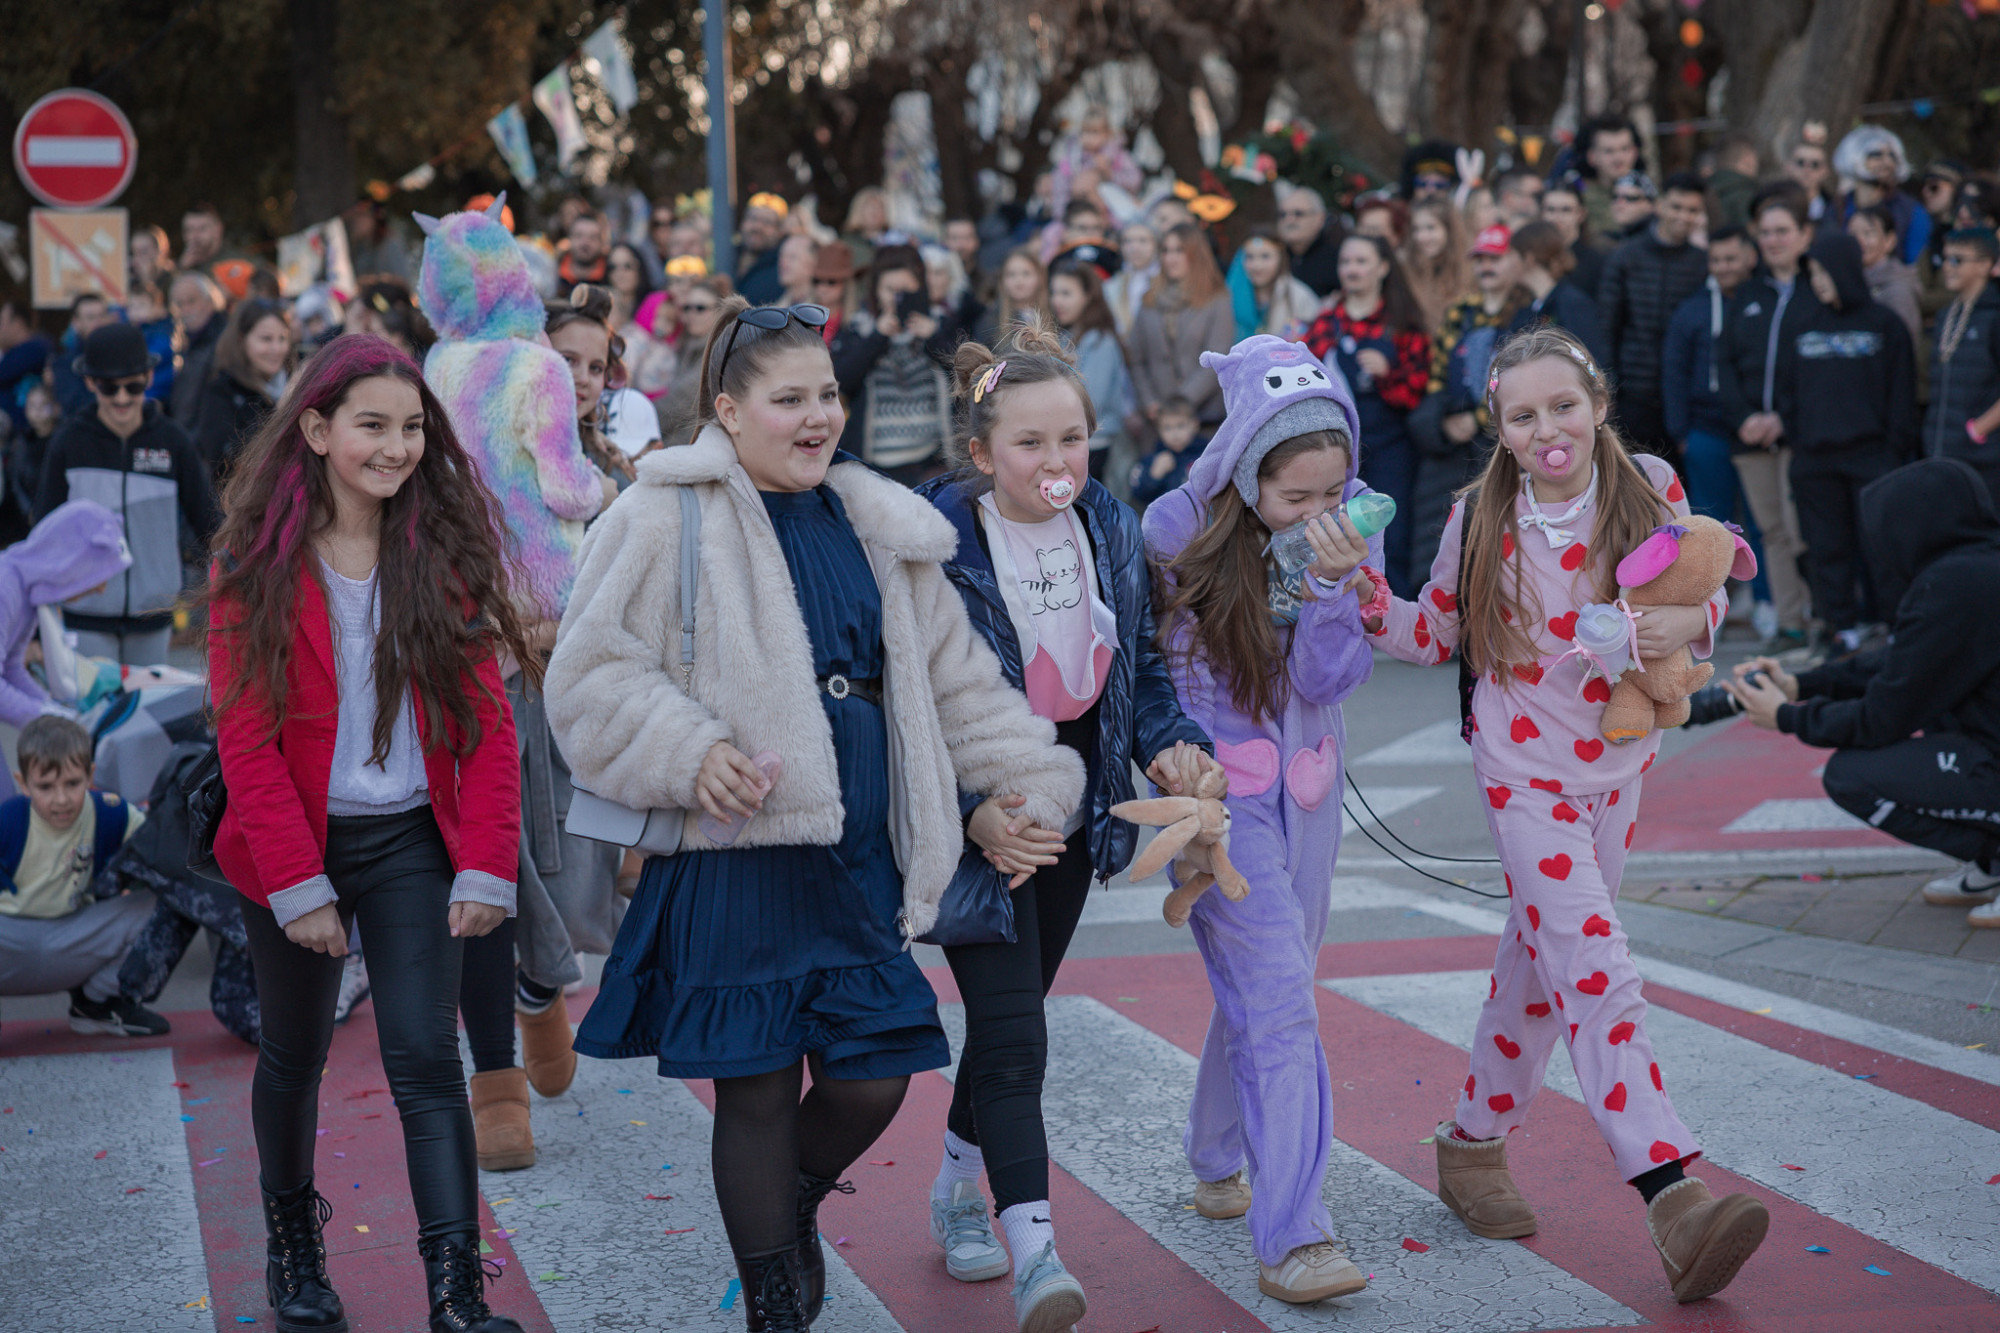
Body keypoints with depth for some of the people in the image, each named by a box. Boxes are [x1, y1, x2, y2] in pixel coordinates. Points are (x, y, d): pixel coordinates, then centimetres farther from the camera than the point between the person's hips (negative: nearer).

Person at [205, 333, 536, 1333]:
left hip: (412, 842, 0)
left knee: (425, 1058, -8)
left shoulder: (446, 553, -2)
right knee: (294, 1055, 16)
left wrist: (485, 866, -10)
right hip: (296, 844, 0)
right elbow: (246, 736, -9)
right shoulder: (258, 566, -7)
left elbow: (486, 719, -3)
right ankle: (290, 1240, 39)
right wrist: (297, 882, -13)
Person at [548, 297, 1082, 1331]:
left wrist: (1035, 772, 13)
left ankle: (794, 1208, 38)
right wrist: (688, 750, -20)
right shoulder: (667, 520, -5)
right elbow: (593, 674, -7)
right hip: (733, 850, -5)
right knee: (757, 1085, 0)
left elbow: (954, 677, 20)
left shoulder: (876, 527, 14)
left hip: (858, 851, 5)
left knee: (873, 1075, 6)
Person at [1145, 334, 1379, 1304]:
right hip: (1217, 785, -5)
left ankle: (1216, 1162, 40)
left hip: (1307, 785, 5)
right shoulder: (1179, 527, -15)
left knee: (1267, 988, 18)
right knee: (1277, 1000, -14)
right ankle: (1291, 1237, -15)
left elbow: (1329, 680, -12)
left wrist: (1333, 584, -25)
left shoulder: (1352, 524, -6)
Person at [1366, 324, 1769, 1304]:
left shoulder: (1649, 487, -7)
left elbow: (1707, 592, 5)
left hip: (1616, 763, 4)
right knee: (1597, 969, -14)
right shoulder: (1480, 520, -10)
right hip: (1523, 771, -4)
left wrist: (1685, 624, -17)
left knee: (1542, 957, 16)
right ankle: (1670, 1194, -21)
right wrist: (1377, 610, -17)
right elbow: (1439, 632, 3)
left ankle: (1476, 1142, 34)